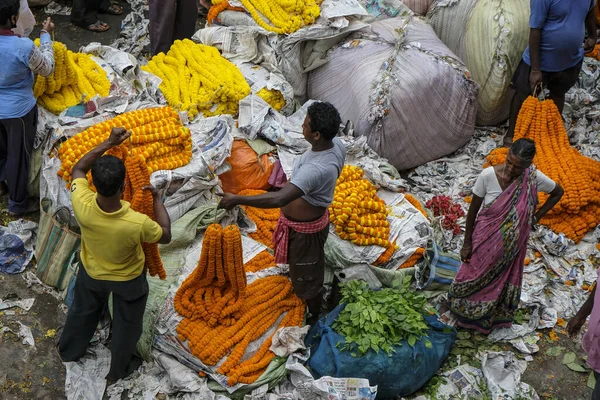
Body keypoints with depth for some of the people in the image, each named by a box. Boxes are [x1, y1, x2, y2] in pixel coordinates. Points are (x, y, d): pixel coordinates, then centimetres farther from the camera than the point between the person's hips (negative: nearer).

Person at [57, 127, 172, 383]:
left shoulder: (81, 205, -37)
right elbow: (165, 236, -19)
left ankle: (68, 351, 62)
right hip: (128, 279, -3)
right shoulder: (137, 223, -44)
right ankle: (118, 370, 52)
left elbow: (78, 169, -14)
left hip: (91, 272, 3)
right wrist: (157, 199, -11)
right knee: (126, 324, 27)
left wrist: (109, 143, -16)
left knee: (82, 312, 34)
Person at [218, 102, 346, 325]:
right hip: (315, 215, 9)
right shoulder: (336, 145, -15)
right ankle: (314, 302, 60)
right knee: (310, 266, 33)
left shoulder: (316, 169, -43)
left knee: (307, 276, 17)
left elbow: (278, 199, -50)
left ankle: (315, 317, 43)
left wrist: (237, 200, -43)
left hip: (304, 228, -9)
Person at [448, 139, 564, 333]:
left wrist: (536, 217, -5)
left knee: (501, 282, 24)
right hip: (485, 239, -1)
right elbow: (473, 209, -13)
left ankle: (491, 315, 53)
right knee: (474, 277, 21)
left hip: (511, 244, 1)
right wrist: (467, 243, -7)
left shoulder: (534, 178, -24)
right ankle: (466, 310, 51)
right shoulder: (488, 175, -27)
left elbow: (558, 192, 0)